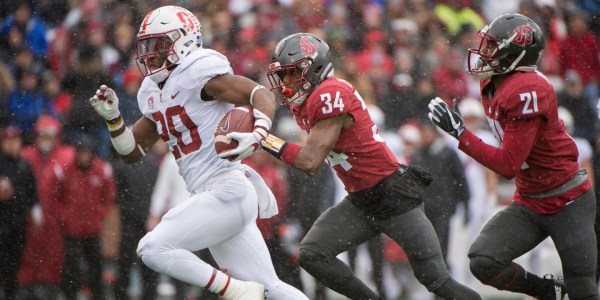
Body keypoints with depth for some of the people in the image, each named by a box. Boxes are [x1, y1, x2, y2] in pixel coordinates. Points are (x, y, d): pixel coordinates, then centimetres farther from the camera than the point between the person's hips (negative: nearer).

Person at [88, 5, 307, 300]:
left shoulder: (198, 71, -10)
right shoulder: (152, 92, 16)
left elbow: (262, 95, -14)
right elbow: (132, 152, 22)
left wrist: (256, 137, -32)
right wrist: (113, 118, 6)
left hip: (228, 192, -9)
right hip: (212, 198, 9)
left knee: (153, 249, -15)